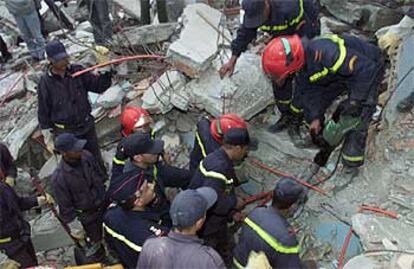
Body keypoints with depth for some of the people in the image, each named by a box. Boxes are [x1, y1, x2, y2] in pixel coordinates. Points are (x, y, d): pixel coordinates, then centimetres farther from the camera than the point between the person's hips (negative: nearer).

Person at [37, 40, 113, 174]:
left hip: (86, 126, 2)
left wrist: (105, 73, -28)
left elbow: (98, 85, -8)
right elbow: (43, 110, -4)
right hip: (65, 131, -2)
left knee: (95, 158, 19)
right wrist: (47, 134, -1)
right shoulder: (46, 82, -12)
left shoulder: (77, 71, -8)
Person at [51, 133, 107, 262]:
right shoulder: (59, 178, -32)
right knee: (96, 241, 20)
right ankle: (98, 260, 51)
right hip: (86, 216, -4)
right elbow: (65, 206, -19)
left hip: (103, 205, 5)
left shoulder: (86, 156, -18)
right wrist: (75, 226, -10)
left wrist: (106, 196, 12)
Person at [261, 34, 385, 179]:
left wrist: (355, 101, -34)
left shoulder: (327, 53, -44)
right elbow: (307, 90, -6)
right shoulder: (302, 61, -17)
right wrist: (314, 117, -12)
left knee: (356, 117, -13)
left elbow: (366, 69, -39)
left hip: (369, 70, -7)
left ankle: (351, 166, 2)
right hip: (341, 71, 7)